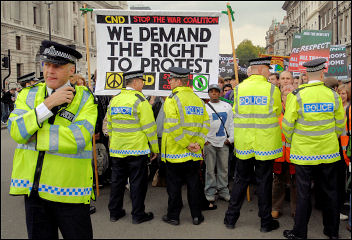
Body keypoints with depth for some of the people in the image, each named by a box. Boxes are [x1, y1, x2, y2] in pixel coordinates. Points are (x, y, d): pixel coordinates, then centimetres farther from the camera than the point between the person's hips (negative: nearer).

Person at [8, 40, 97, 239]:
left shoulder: (85, 99, -5)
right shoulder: (28, 95, 6)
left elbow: (78, 138, -21)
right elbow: (16, 131, -10)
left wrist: (32, 136, -14)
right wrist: (48, 104, -18)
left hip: (69, 189, -3)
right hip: (33, 188, 4)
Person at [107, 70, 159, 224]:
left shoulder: (114, 100, 7)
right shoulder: (140, 100, -12)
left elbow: (109, 125, 14)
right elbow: (149, 127, -13)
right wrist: (155, 149, -5)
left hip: (117, 149, 6)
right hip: (137, 149, -6)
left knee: (117, 181, 14)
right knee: (138, 182, 4)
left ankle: (114, 212, 24)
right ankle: (138, 215, 13)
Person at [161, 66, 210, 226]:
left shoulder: (172, 99, -10)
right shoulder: (198, 99, 8)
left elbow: (173, 126, -20)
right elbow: (205, 124, 4)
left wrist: (186, 144, -14)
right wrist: (199, 143, 0)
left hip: (175, 152, -5)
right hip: (194, 154, 5)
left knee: (174, 185, 7)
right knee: (194, 184, 13)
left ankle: (173, 216, 17)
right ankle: (196, 216, 20)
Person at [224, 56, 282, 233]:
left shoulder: (239, 89, 0)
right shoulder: (272, 89, -7)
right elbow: (278, 114, 4)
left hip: (244, 143, 3)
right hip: (265, 143, -2)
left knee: (241, 180, 14)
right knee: (264, 182, 8)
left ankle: (231, 218, 21)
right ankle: (266, 221, 19)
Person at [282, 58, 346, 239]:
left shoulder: (296, 95, -9)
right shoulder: (333, 95, -1)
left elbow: (287, 124, -7)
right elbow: (340, 124, 8)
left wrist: (291, 142, 11)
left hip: (304, 152, -2)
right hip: (329, 153, 3)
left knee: (303, 193, 5)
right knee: (330, 191, 14)